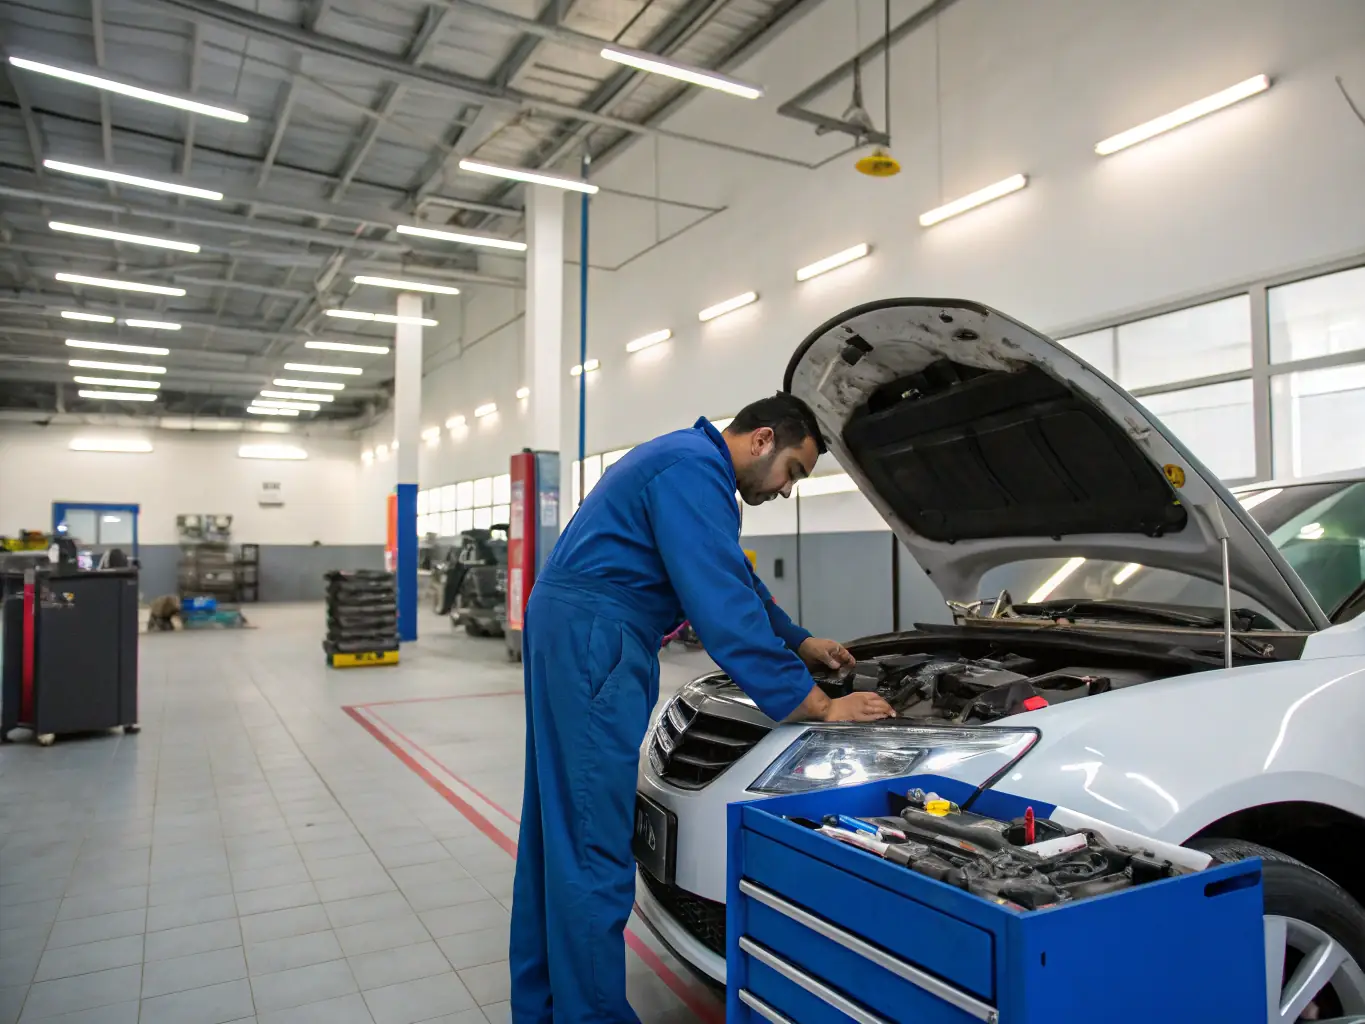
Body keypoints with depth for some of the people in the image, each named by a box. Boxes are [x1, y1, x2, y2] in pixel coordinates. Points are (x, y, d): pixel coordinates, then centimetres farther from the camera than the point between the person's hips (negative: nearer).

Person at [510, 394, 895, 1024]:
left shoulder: (694, 466, 20)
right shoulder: (693, 470, -15)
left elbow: (737, 582, 29)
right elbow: (725, 607, -22)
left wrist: (801, 642, 34)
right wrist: (818, 706, -17)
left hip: (571, 636, 11)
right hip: (590, 639, -11)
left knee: (560, 826, 17)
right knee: (594, 845, -4)